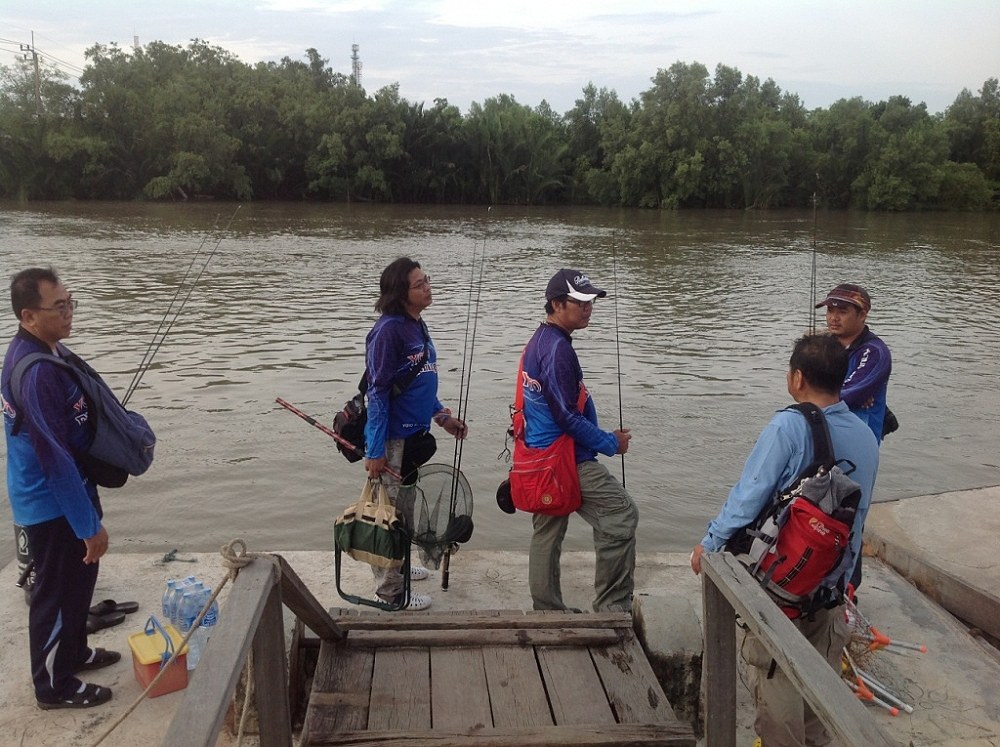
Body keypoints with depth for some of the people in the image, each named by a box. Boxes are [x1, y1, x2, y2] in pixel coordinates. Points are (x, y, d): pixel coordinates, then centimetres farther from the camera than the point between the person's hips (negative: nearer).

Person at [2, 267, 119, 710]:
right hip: (53, 505, -10)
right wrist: (90, 524, -22)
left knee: (78, 580, 24)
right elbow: (55, 458, -28)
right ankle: (54, 685, 25)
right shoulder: (37, 371, -30)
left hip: (61, 495, 10)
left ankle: (73, 653, 44)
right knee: (58, 592, 7)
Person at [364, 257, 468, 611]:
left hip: (414, 435, 9)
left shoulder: (417, 326, 7)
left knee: (405, 505, 23)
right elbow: (377, 392, -20)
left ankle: (396, 566, 41)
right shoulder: (388, 330, -20)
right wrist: (375, 451, -20)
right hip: (392, 439, -9)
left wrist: (443, 416, 15)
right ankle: (390, 589, 16)